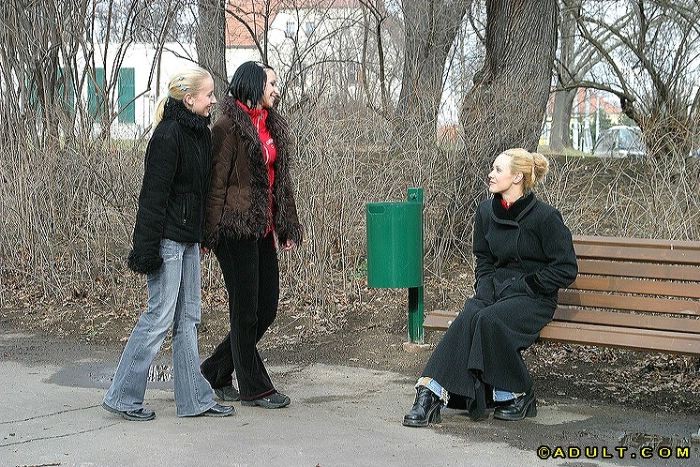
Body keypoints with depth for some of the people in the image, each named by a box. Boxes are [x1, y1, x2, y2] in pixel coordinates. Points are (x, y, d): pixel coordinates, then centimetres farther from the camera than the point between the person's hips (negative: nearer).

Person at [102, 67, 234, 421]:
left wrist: (202, 235, 18)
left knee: (188, 318, 11)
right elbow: (153, 193, -19)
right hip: (167, 238, -9)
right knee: (160, 316, -5)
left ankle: (194, 399, 16)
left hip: (188, 239, 9)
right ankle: (122, 397, 5)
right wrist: (147, 247, -21)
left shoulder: (201, 133, 11)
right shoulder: (168, 134, -17)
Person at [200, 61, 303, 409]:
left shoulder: (272, 125, 16)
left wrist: (286, 227, 17)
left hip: (262, 230, 8)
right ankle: (254, 387, 10)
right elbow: (217, 181, -12)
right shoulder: (229, 126, -9)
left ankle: (216, 372, 23)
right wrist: (212, 232, -15)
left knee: (267, 308, 9)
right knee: (246, 310, 0)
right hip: (236, 229, -8)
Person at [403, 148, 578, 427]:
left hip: (533, 298, -5)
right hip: (496, 289, 5)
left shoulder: (545, 217, -11)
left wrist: (524, 284, -12)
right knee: (468, 318, -27)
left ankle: (519, 396, -17)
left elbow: (566, 269, -8)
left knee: (489, 319, -33)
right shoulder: (486, 212, 7)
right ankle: (430, 394, -38)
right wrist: (485, 287, 2)